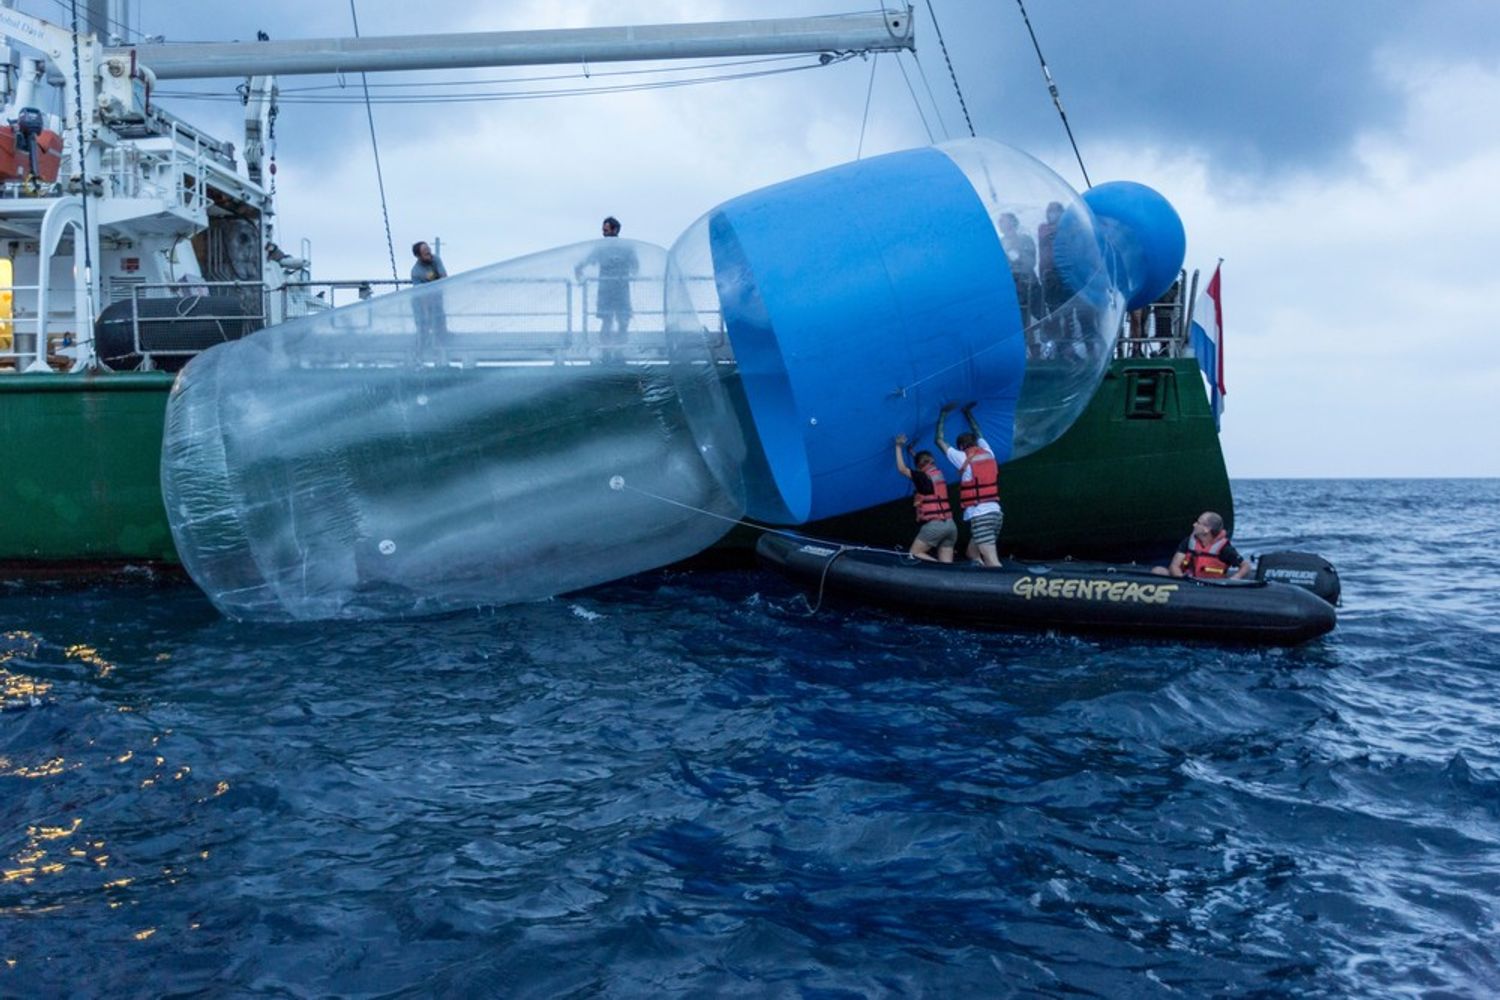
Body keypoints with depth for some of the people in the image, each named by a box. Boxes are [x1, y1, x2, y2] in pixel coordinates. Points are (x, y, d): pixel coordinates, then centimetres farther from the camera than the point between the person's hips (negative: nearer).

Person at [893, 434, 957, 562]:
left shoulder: (923, 477, -6)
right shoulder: (938, 474, 16)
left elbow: (902, 469, 0)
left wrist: (899, 446, 7)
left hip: (934, 524, -7)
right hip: (950, 524, 7)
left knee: (915, 553, 2)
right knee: (946, 562, 4)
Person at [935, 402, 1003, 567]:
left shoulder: (963, 458, -2)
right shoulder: (988, 453, 13)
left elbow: (939, 440, 10)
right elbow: (979, 435, 34)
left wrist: (942, 416, 21)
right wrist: (968, 413, 45)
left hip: (979, 515, -7)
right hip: (995, 512, 7)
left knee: (992, 562, -15)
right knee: (973, 554, 21)